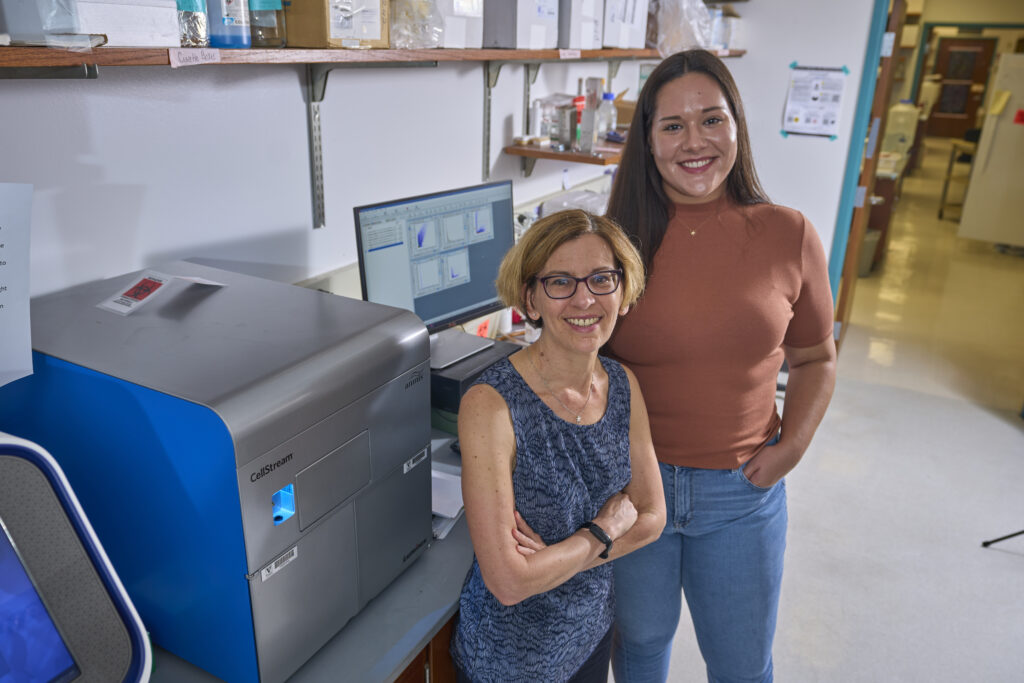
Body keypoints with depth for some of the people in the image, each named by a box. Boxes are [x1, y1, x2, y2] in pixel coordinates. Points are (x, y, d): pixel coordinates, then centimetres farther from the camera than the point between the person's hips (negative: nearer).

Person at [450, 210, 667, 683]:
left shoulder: (624, 386, -7)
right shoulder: (490, 404, -27)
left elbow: (653, 516, -2)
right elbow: (508, 581, -28)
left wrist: (555, 554, -16)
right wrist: (604, 531, -15)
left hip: (593, 627, 6)